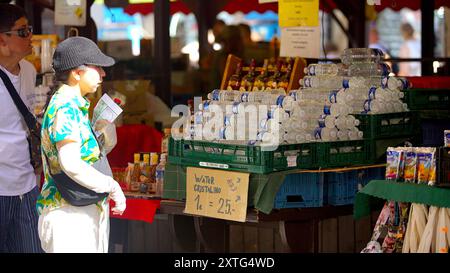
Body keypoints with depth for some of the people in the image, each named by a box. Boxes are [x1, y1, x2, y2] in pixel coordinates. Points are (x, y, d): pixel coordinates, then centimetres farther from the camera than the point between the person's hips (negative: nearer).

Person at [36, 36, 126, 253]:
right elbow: (72, 165, -26)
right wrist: (113, 187, -18)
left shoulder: (74, 105, 15)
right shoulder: (65, 109, -16)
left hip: (84, 211, 10)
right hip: (68, 215, -10)